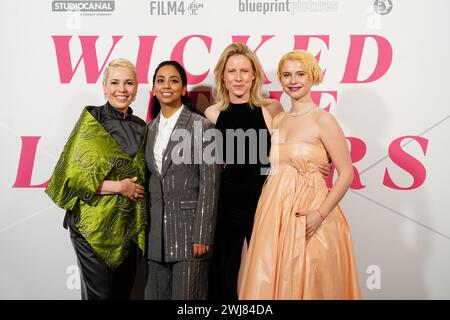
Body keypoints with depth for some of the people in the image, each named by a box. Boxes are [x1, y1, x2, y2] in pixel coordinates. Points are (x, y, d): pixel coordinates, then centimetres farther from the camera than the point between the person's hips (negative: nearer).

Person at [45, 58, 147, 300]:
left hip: (129, 227, 5)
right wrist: (118, 186, -16)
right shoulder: (91, 121, -7)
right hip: (95, 226, -5)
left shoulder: (140, 127, 8)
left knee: (124, 292, 14)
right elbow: (74, 176, -11)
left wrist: (135, 188, -1)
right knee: (100, 294, 3)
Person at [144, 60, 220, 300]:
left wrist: (202, 235, -14)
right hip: (157, 230, 6)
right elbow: (151, 180, 14)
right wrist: (146, 230, 10)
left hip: (189, 226, -5)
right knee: (156, 294, 12)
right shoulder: (151, 129, 12)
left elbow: (209, 184, -10)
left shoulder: (201, 126, -6)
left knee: (187, 294, 2)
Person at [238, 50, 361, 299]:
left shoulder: (323, 120, -7)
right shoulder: (278, 120, 11)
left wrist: (320, 213, -17)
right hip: (274, 212, 6)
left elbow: (347, 174, -9)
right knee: (268, 282, 11)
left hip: (307, 215, -5)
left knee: (305, 284, 5)